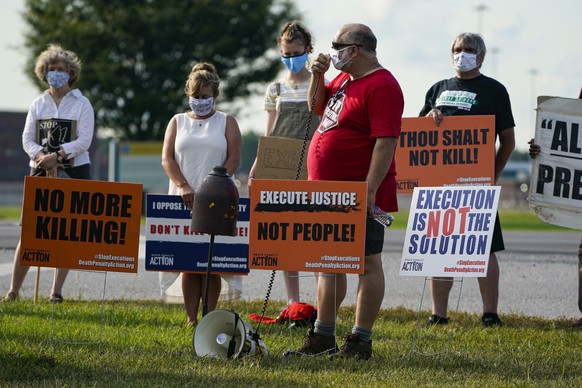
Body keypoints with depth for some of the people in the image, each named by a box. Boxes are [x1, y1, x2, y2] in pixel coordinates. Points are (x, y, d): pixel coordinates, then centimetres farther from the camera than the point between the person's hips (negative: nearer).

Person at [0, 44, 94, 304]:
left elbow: (84, 141, -7)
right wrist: (42, 157, -16)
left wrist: (57, 156, -19)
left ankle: (56, 292, 1)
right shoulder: (38, 104, 11)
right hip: (41, 173, 2)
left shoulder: (82, 104, 3)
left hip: (74, 172, -2)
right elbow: (27, 139, 5)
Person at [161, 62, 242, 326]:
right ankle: (191, 319, 1)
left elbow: (233, 160, 0)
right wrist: (184, 187, -12)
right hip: (183, 202, 2)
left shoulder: (226, 123, 10)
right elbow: (167, 159, 4)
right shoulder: (178, 122, 15)